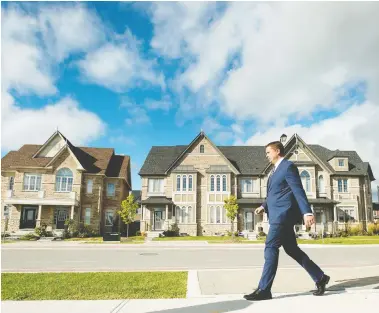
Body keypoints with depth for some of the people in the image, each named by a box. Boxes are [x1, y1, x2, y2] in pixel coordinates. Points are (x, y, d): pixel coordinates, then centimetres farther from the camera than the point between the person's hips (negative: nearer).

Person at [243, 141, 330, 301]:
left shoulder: (288, 166, -7)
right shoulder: (275, 170, 21)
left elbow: (298, 190, -16)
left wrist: (307, 212, -25)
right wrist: (264, 206, 14)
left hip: (283, 214, -10)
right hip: (278, 214, 10)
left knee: (270, 248, -10)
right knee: (291, 249, 12)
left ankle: (264, 289, -6)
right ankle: (320, 277, 22)